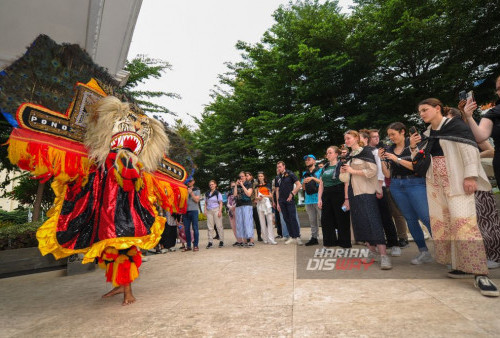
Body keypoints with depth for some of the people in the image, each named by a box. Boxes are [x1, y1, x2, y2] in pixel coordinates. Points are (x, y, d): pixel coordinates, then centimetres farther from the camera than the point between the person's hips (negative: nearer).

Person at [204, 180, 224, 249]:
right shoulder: (207, 193, 14)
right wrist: (205, 210, 4)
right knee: (210, 227, 3)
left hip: (216, 210, -4)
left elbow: (220, 203, -2)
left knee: (219, 226, -2)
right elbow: (206, 203, 16)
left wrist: (220, 211, -11)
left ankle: (221, 241, 5)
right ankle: (210, 242, 6)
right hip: (209, 211, 4)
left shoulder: (218, 193, 2)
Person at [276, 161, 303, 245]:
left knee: (293, 219, -9)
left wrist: (292, 194, -12)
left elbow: (299, 185, -6)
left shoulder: (290, 174, -1)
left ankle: (298, 237, -4)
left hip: (290, 200, -5)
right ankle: (292, 237, 14)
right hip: (282, 201, 6)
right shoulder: (278, 178, 14)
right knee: (286, 219, 7)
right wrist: (278, 203, 10)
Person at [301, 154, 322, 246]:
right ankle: (314, 238, 16)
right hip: (308, 199, 6)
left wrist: (313, 178, -15)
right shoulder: (305, 174, 18)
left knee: (322, 218, -9)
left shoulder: (319, 171, 3)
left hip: (318, 198, -5)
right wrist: (304, 182, -3)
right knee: (312, 220, 9)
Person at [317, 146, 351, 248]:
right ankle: (329, 245, 16)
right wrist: (319, 199, 7)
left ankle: (345, 245, 10)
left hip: (339, 195, -6)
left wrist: (346, 199, -17)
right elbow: (321, 184, 15)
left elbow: (346, 183, -9)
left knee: (342, 221, -1)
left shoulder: (341, 165, -2)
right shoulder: (325, 168, 16)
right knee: (326, 221, 6)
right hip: (326, 196, 6)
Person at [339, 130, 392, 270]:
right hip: (353, 192, 7)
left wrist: (353, 171, -13)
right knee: (360, 223, 6)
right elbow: (346, 178, 22)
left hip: (366, 192, -7)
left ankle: (384, 255, -11)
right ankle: (372, 252, 15)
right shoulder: (349, 156, 17)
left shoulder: (366, 151, -1)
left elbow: (372, 171, -13)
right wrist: (343, 172, 0)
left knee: (372, 222, -13)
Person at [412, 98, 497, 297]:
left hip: (457, 181, -6)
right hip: (435, 182, 6)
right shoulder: (426, 135, 15)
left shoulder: (455, 125, -2)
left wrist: (470, 176, -19)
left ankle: (480, 274, -11)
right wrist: (414, 148, 2)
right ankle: (461, 265, 9)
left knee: (463, 220, -15)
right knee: (442, 221, 1)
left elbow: (470, 149, -10)